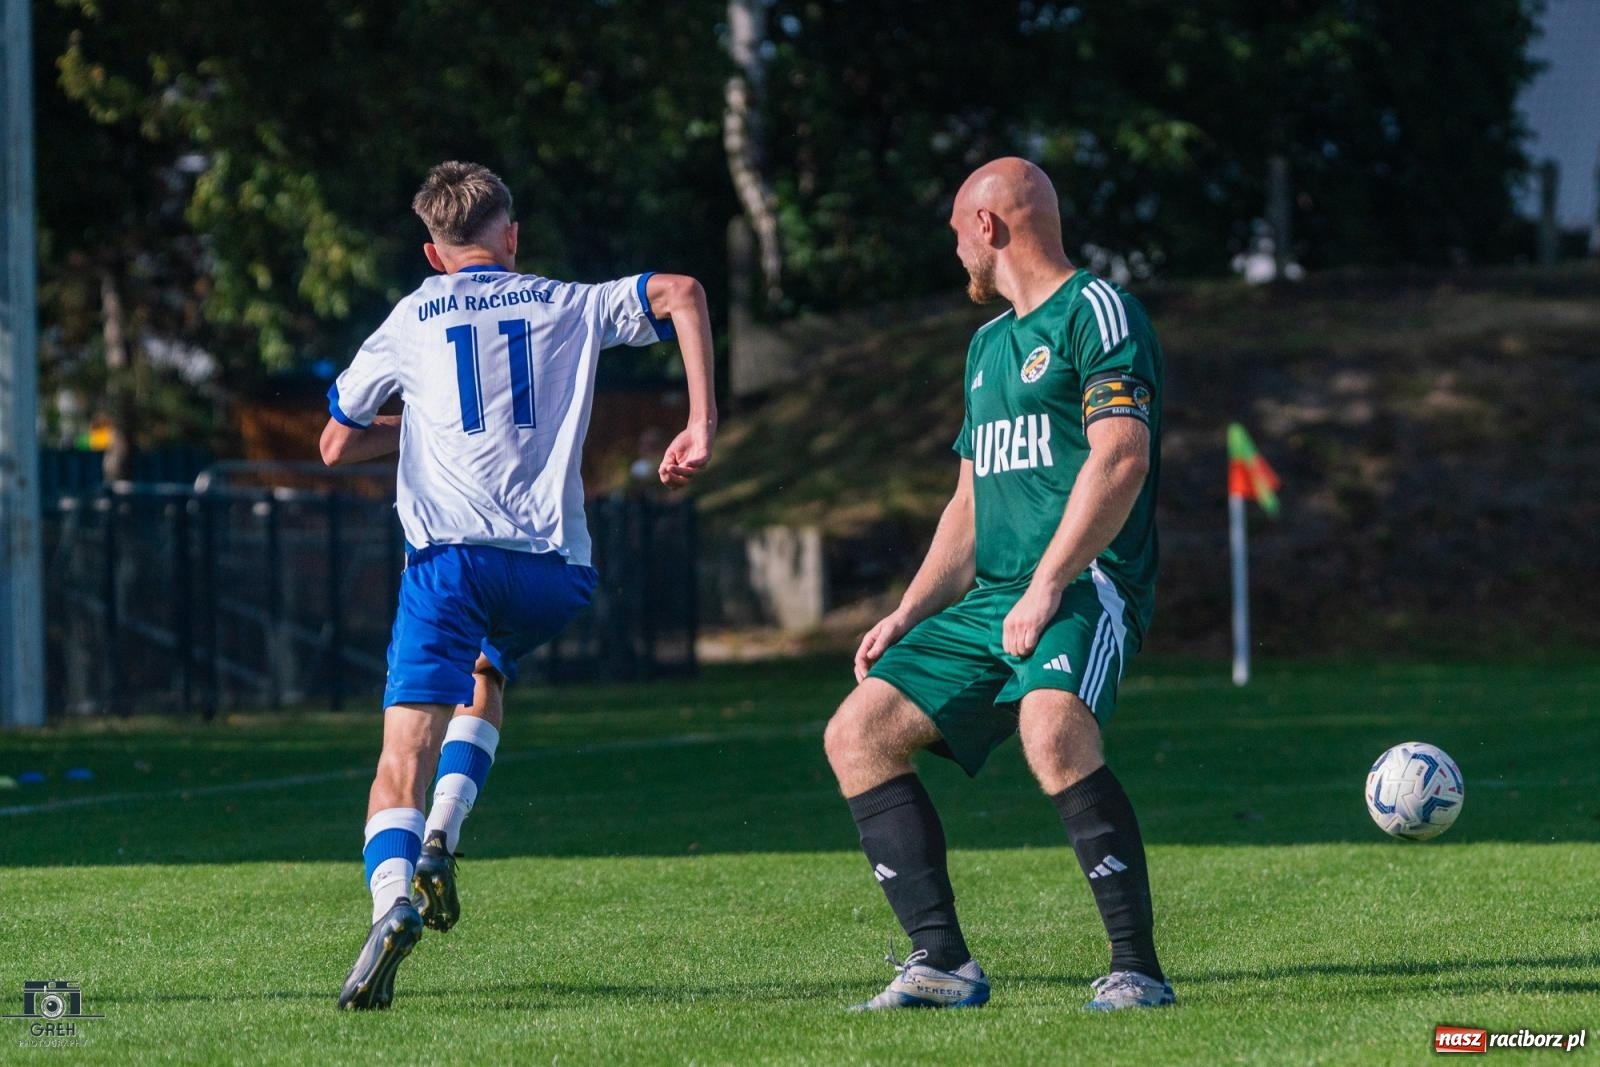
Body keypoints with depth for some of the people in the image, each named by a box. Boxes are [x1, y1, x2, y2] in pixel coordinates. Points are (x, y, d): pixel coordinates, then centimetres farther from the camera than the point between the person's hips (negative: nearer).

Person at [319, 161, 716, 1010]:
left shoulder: (412, 319, 17)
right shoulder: (567, 307, 18)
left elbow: (337, 445, 22)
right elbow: (679, 293, 4)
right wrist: (701, 424, 0)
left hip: (450, 552, -2)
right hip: (554, 569, 2)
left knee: (404, 757, -6)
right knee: (486, 678, 31)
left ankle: (391, 900, -33)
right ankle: (443, 834, 6)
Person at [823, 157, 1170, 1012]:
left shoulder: (1095, 311, -4)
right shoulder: (989, 343, 24)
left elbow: (1121, 458, -17)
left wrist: (1047, 587, -23)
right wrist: (908, 615, 18)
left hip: (1086, 585, -9)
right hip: (992, 595, 9)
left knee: (1052, 731, -35)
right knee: (857, 733, -1)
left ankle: (1137, 969, -28)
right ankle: (943, 963, -5)